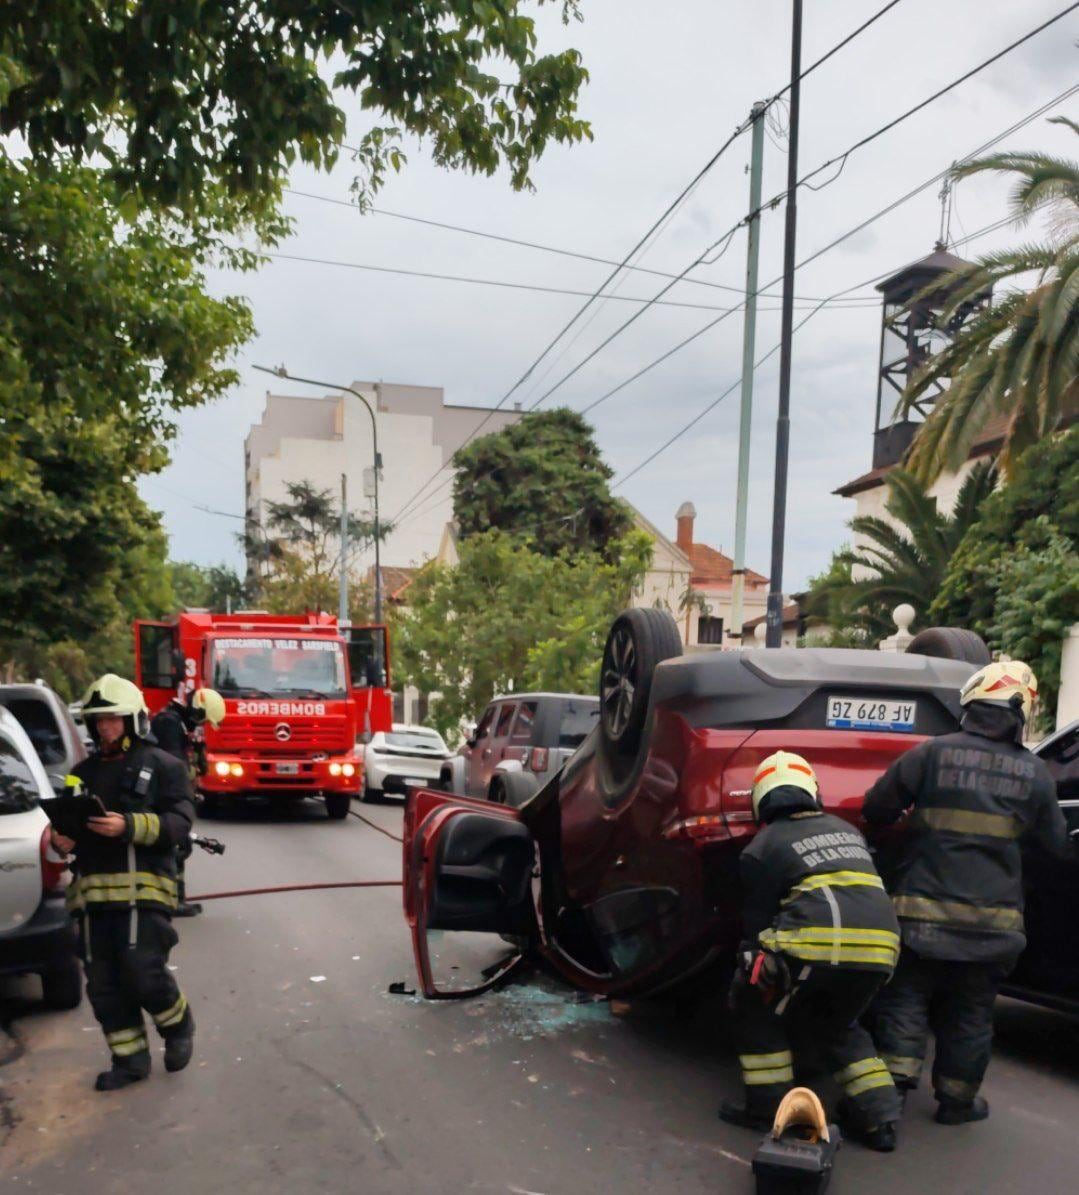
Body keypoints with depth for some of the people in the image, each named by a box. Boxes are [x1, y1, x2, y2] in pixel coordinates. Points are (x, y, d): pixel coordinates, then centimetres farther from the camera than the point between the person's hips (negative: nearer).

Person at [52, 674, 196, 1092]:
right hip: (92, 892, 6)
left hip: (142, 888, -6)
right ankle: (130, 1059, 20)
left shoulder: (162, 766, 2)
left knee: (144, 974, -10)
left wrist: (128, 826, -23)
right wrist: (60, 839, 0)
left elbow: (178, 823, -9)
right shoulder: (83, 772, 20)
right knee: (104, 985, 6)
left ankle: (179, 1027, 19)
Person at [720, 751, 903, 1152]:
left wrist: (753, 956, 28)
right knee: (837, 1025, 31)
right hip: (879, 943, 6)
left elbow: (757, 920, 12)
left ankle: (769, 1108, 17)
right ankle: (879, 1117, 22)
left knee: (756, 1007, 21)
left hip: (817, 941, -5)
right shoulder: (846, 831, 28)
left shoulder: (762, 846, 12)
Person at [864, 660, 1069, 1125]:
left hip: (923, 908, -2)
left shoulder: (931, 754, -10)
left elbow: (875, 810, -4)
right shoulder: (1034, 773, -2)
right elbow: (1055, 843, 11)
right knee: (970, 1013, 16)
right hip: (993, 918, 2)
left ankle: (895, 1083, 4)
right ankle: (957, 1100, 25)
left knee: (905, 999, 11)